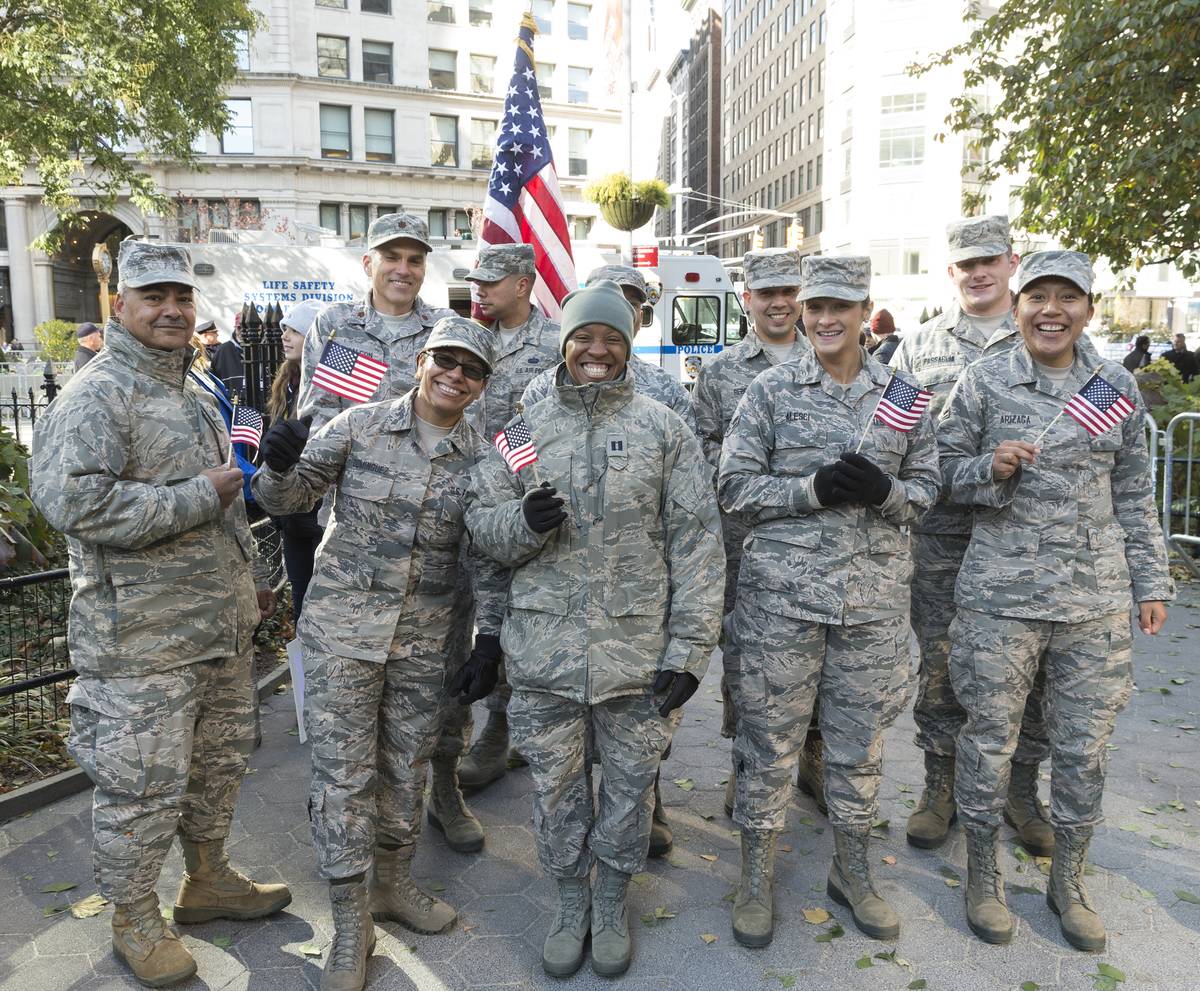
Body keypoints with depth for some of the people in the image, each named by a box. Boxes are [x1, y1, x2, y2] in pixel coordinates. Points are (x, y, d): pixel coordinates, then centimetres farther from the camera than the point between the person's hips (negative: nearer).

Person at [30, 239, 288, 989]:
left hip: (222, 625, 9)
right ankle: (135, 920, 27)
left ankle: (209, 880, 40)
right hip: (142, 640, -8)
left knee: (221, 760, 20)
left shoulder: (194, 393, 15)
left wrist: (252, 579, 23)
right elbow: (73, 502, -28)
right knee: (145, 783, 4)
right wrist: (200, 496, -21)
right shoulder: (95, 397, -14)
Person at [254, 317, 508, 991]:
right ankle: (351, 925, 22)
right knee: (345, 771, 4)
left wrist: (489, 644, 0)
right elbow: (286, 499, -1)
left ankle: (393, 884, 40)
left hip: (426, 640, 2)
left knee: (408, 766, 17)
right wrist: (280, 465, -23)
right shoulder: (360, 425, -6)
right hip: (343, 627, -2)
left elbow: (491, 560, 4)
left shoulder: (482, 460, -2)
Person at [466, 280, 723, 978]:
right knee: (556, 785, 15)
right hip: (544, 650, 2)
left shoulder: (665, 429, 0)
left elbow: (697, 541, -3)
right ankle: (571, 902, 40)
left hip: (638, 651, -1)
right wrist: (525, 520, -17)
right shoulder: (527, 430, 6)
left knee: (631, 783, 14)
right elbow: (481, 519, 7)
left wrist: (689, 646, -8)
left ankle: (612, 904, 39)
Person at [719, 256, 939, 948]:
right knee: (771, 733, 6)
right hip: (783, 591, -2)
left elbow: (927, 488, 10)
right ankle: (758, 875, 26)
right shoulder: (771, 389, 0)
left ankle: (853, 871, 35)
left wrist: (884, 491, -12)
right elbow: (736, 485, -3)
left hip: (876, 595, 3)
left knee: (861, 736, 14)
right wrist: (813, 488, -18)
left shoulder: (904, 395, 7)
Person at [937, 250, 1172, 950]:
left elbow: (1135, 495, 11)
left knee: (1085, 748, 12)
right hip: (1000, 596, -2)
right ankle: (984, 876, 28)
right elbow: (946, 471, 2)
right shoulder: (984, 382, -2)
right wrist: (992, 468, -19)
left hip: (1097, 600, 3)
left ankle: (1069, 881, 33)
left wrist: (1151, 583, 10)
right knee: (991, 740, 7)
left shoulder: (1118, 387, 6)